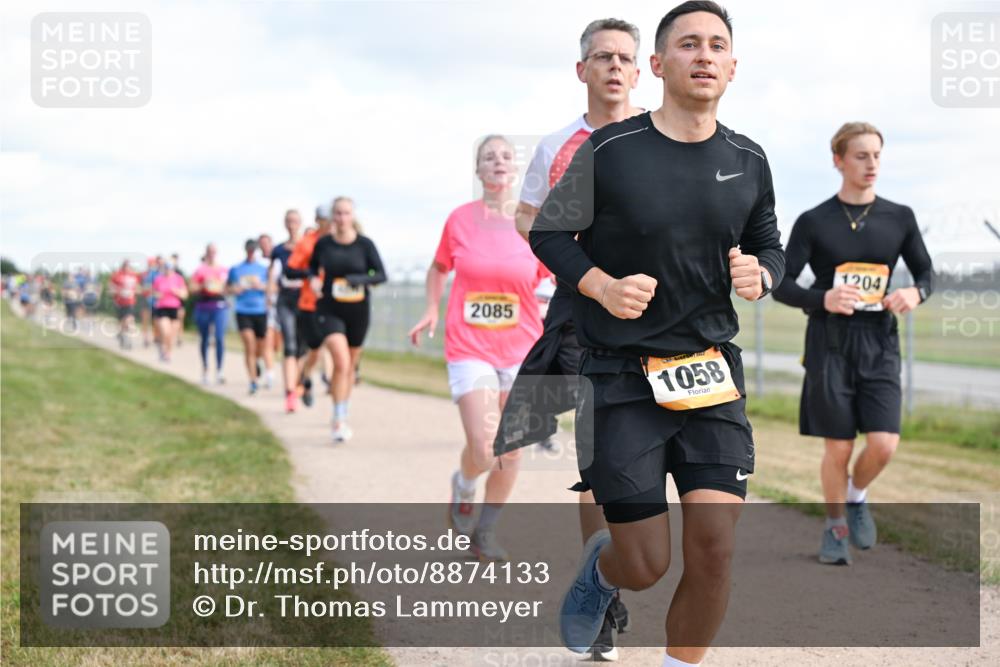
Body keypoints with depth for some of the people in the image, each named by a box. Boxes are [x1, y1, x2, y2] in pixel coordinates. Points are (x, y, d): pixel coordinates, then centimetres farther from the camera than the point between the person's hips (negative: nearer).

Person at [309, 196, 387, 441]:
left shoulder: (365, 244, -4)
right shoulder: (323, 244, -2)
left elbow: (381, 274, -2)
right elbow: (312, 266, 17)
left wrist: (362, 279, -21)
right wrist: (314, 278, -5)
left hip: (358, 311, 2)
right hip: (330, 311, -1)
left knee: (350, 366, 14)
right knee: (341, 362, -19)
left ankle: (343, 415, 34)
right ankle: (339, 421, -16)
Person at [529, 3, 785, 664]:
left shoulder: (748, 161, 4)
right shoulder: (609, 151, -8)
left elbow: (771, 246, 18)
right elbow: (548, 234, 2)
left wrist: (760, 274, -6)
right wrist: (603, 286, -16)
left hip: (712, 373, 3)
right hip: (622, 377, -3)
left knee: (715, 549, -9)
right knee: (646, 566, -2)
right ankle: (602, 566, 36)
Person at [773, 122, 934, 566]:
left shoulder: (899, 218, 6)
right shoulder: (814, 222, -1)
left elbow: (925, 270, 16)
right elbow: (781, 284, -2)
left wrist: (916, 293, -8)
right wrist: (821, 299, -21)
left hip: (879, 342, 2)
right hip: (829, 342, -2)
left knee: (884, 444, -9)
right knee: (838, 447, 0)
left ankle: (856, 497, 24)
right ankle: (835, 527, 23)